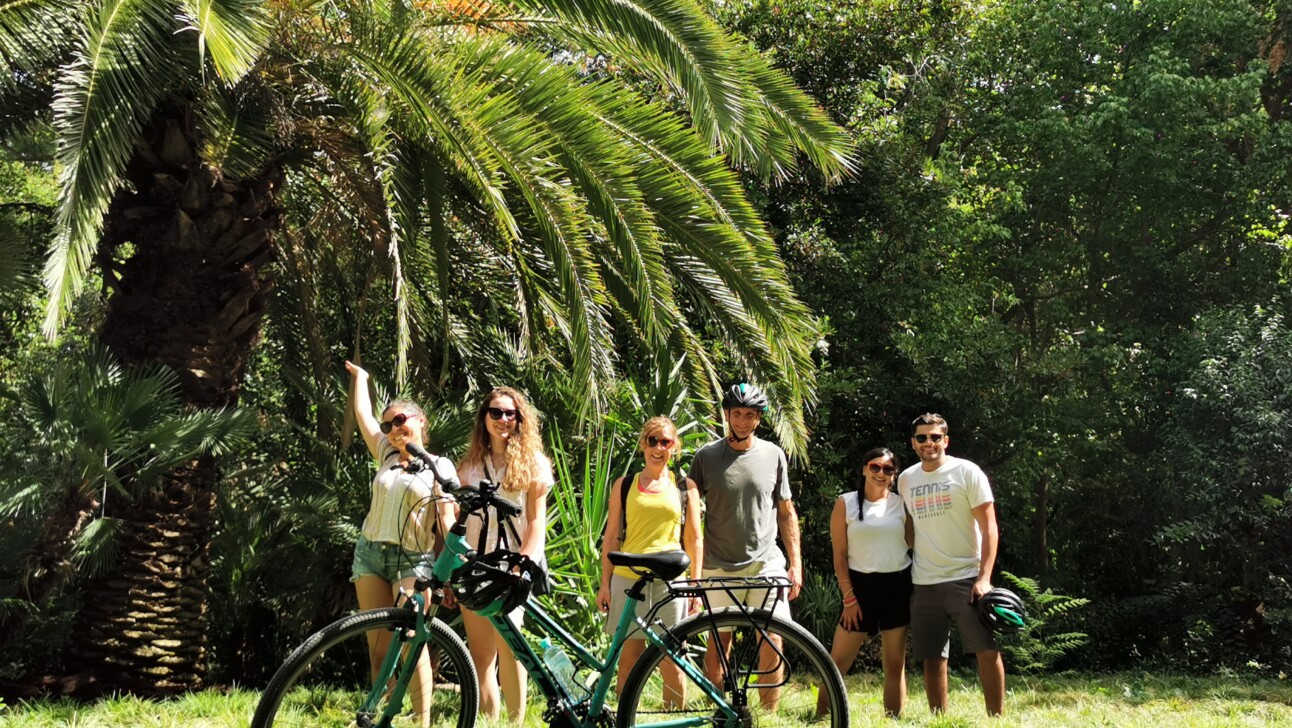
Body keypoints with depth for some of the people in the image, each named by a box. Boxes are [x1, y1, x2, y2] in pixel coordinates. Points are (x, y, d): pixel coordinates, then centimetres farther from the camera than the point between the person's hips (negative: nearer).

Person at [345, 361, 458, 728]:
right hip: (371, 551, 5)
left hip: (413, 559, -5)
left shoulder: (439, 466, 0)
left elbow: (447, 520, -5)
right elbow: (362, 415, 21)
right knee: (379, 647, 2)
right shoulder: (387, 455, 13)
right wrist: (359, 377, 35)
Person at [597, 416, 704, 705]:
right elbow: (611, 536, 9)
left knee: (671, 661, 3)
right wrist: (605, 583, 4)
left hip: (670, 581, 0)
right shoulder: (624, 486, 8)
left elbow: (694, 540, 9)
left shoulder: (685, 487, 8)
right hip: (628, 578, 0)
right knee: (630, 657, 5)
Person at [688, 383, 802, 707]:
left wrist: (795, 563, 5)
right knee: (718, 644, 3)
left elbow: (786, 512, 10)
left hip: (767, 563, 1)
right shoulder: (706, 456, 0)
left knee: (772, 644, -4)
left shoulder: (773, 455, 4)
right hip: (720, 567, -1)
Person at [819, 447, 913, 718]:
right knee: (838, 661, -1)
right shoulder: (846, 503, -1)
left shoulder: (901, 504, 5)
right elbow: (839, 554, -3)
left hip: (898, 585, 2)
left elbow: (914, 542, 3)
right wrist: (848, 597, -7)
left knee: (895, 663, 7)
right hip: (861, 584, -2)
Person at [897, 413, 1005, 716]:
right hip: (924, 584, 4)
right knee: (933, 658, 6)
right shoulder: (906, 479, 9)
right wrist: (905, 574, 12)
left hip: (966, 578, -4)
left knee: (988, 651, -7)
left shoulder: (967, 472, -4)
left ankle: (997, 717, 1)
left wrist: (984, 578, -16)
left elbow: (989, 528, -7)